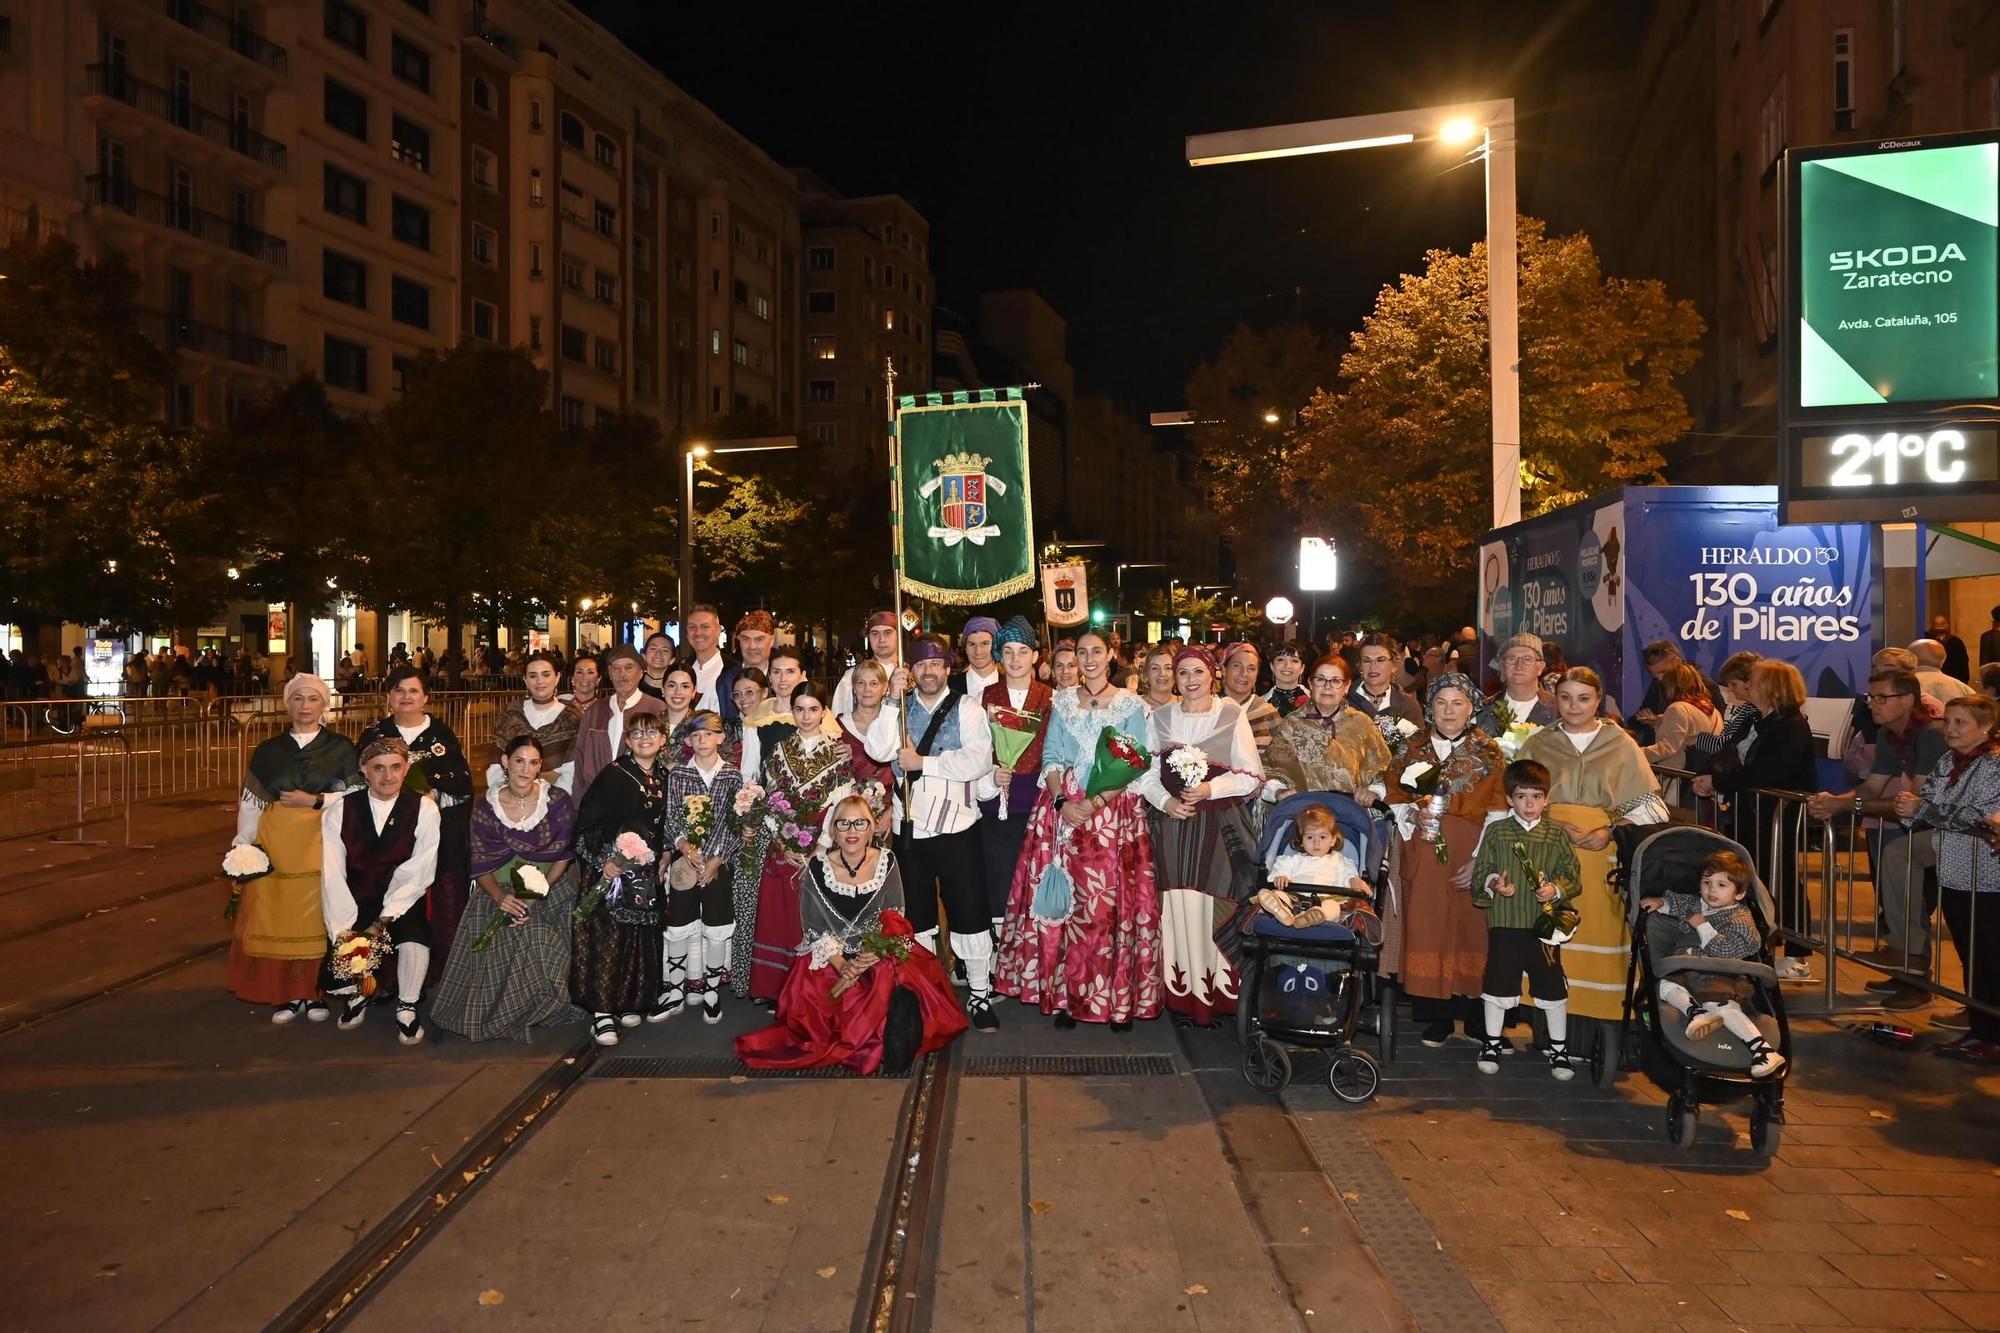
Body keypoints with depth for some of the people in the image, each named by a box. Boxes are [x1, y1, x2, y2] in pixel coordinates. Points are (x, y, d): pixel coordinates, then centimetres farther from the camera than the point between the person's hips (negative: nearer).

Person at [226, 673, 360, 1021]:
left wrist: (314, 800, -11)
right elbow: (251, 801, 10)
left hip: (321, 840, -2)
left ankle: (315, 991, 11)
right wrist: (241, 845, 4)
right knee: (277, 915, 0)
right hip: (276, 841, 2)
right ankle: (288, 993, 12)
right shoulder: (268, 750, 11)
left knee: (317, 915, -1)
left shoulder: (341, 747, 5)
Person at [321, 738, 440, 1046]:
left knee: (414, 936, -33)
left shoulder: (424, 810, -7)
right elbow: (332, 877, -8)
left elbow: (418, 874, -11)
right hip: (354, 904, 2)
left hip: (402, 904, -2)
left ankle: (406, 1009, -7)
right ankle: (355, 995, 22)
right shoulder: (339, 812, -2)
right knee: (334, 977, -16)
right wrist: (345, 931, -19)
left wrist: (382, 922, -19)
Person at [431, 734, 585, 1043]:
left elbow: (562, 856, -4)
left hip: (549, 889, -1)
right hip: (501, 893, 1)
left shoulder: (557, 800, -5)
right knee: (497, 958, -19)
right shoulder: (486, 808, -2)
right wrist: (500, 896, -20)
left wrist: (537, 894, -17)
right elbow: (480, 866, 0)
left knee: (543, 955, -22)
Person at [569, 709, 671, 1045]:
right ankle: (601, 1013, -2)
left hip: (646, 871, 6)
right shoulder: (614, 775, -10)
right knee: (606, 936, -7)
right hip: (610, 868, -6)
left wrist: (663, 855, 8)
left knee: (640, 937, 9)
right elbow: (586, 821, -12)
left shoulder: (664, 777, 7)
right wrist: (602, 860, -17)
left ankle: (627, 1002, 22)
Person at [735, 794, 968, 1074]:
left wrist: (877, 953, -18)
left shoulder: (886, 861, -2)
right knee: (808, 993, -25)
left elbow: (895, 918, 1)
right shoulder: (818, 867, -6)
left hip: (880, 953, 0)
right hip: (830, 955, 0)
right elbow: (814, 927, -4)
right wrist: (841, 964, -17)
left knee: (900, 985, -28)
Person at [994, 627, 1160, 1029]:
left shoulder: (1131, 705, 1)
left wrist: (1092, 804, -14)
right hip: (1062, 808, 2)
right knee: (1063, 903, 1)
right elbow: (1050, 758, 7)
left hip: (1114, 812, -2)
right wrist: (1061, 802, -10)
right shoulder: (1062, 701, 10)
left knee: (1113, 904, -3)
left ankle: (1119, 997, 8)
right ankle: (1067, 995, 11)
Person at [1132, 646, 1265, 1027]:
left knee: (1213, 905, -5)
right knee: (1177, 906, 0)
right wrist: (1165, 801, -8)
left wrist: (1210, 788, -13)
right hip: (1171, 824, 2)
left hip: (1219, 825, -2)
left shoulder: (1232, 715, 2)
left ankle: (1215, 993, 6)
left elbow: (1252, 776, 0)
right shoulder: (1159, 717, 10)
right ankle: (1182, 993, 9)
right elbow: (1145, 773, 9)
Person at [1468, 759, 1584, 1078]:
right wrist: (1492, 884, -16)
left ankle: (1559, 1049, 23)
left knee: (1553, 987, 6)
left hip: (1544, 923, 0)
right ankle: (1492, 1043, 25)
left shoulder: (1556, 835, 4)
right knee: (1497, 983, 8)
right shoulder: (1496, 832, 3)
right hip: (1504, 922, 0)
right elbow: (1479, 872, 4)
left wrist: (1556, 890, -15)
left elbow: (1573, 876, 4)